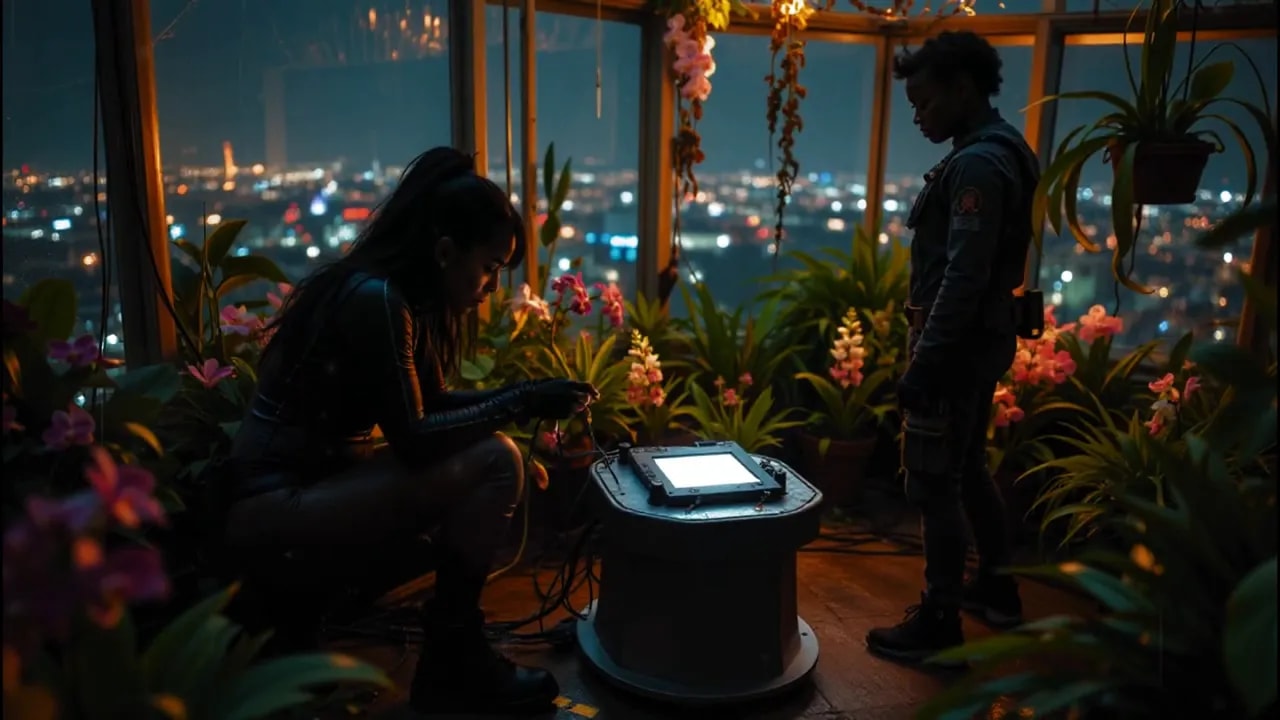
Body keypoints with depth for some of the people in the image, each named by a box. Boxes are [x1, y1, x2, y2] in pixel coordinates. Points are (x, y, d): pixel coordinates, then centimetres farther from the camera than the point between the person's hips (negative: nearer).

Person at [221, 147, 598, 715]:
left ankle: (452, 651, 8)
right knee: (494, 463, -20)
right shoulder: (376, 300, -21)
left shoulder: (408, 298, 7)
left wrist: (526, 392, 2)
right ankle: (452, 664, -4)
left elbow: (430, 405, 13)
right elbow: (412, 439, -22)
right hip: (276, 511, -10)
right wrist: (520, 405, -16)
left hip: (319, 481, 10)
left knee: (494, 458, 4)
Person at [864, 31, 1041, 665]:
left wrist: (925, 362, -23)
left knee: (933, 483, -2)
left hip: (959, 343, -11)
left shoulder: (977, 163, -18)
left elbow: (963, 277, -25)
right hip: (981, 338, 11)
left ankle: (939, 621, 9)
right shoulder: (999, 153, 14)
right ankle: (995, 586, 35)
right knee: (967, 468, 21)